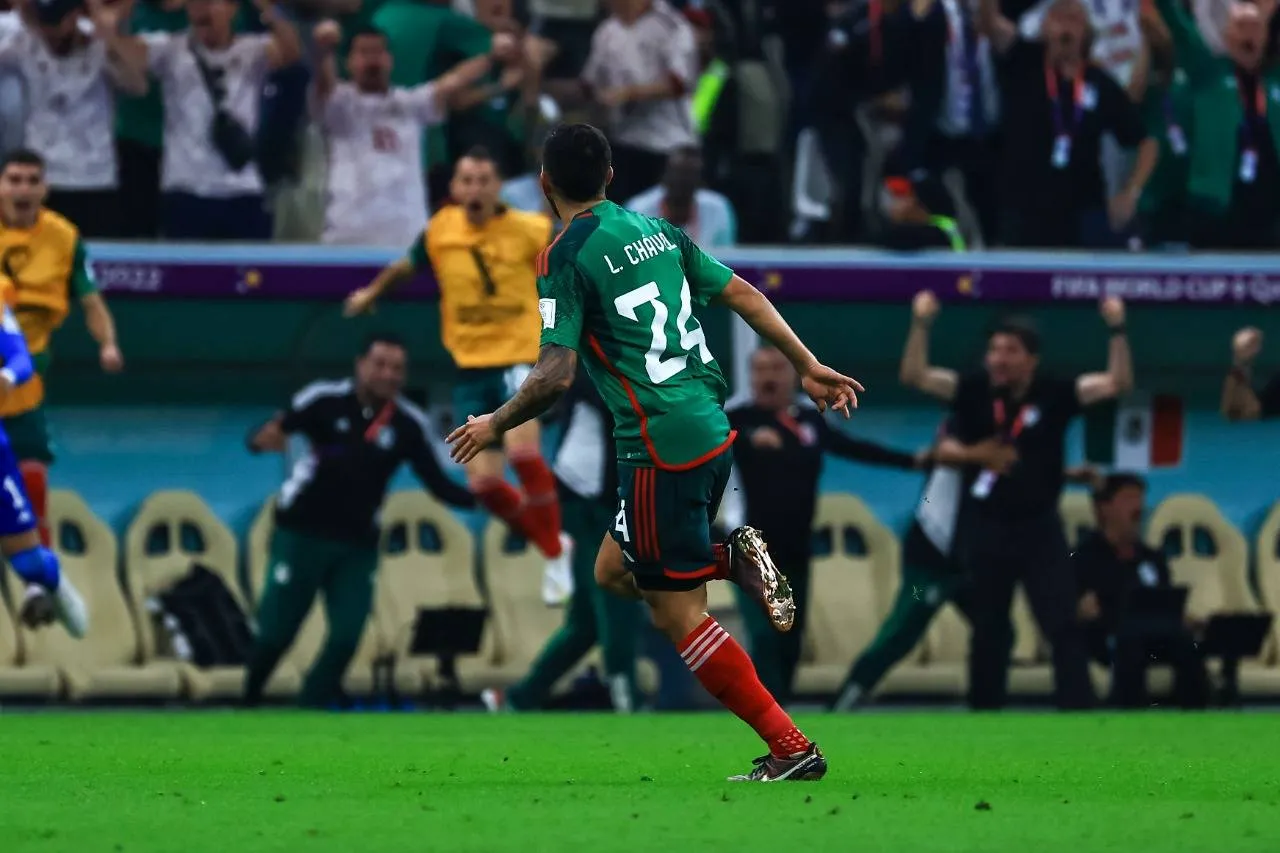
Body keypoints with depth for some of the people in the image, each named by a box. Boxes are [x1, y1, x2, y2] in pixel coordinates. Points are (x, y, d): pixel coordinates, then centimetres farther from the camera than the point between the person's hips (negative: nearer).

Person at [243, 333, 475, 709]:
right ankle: (248, 704, 25)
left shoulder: (410, 424, -6)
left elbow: (438, 484, -4)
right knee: (276, 632, 0)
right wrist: (264, 439, -40)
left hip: (358, 546, 3)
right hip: (302, 534, -3)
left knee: (346, 638, -7)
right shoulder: (324, 400, -14)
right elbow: (264, 436, -15)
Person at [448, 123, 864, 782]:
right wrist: (808, 367, 20)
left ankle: (792, 750, -5)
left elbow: (556, 375, -16)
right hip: (714, 427, 8)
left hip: (661, 449, -8)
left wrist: (496, 425, 0)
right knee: (614, 571, 23)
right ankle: (735, 560, 2)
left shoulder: (565, 258, -9)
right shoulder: (654, 228, 12)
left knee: (679, 617, 0)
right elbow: (742, 294, 13)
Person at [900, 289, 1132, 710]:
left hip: (1039, 528, -2)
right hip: (987, 528, 2)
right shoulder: (975, 391, -1)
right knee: (988, 631, 11)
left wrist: (1116, 330, -22)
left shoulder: (1053, 395, -5)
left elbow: (1118, 383, -10)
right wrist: (921, 324, -18)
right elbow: (915, 375, -6)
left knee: (1064, 627, -7)